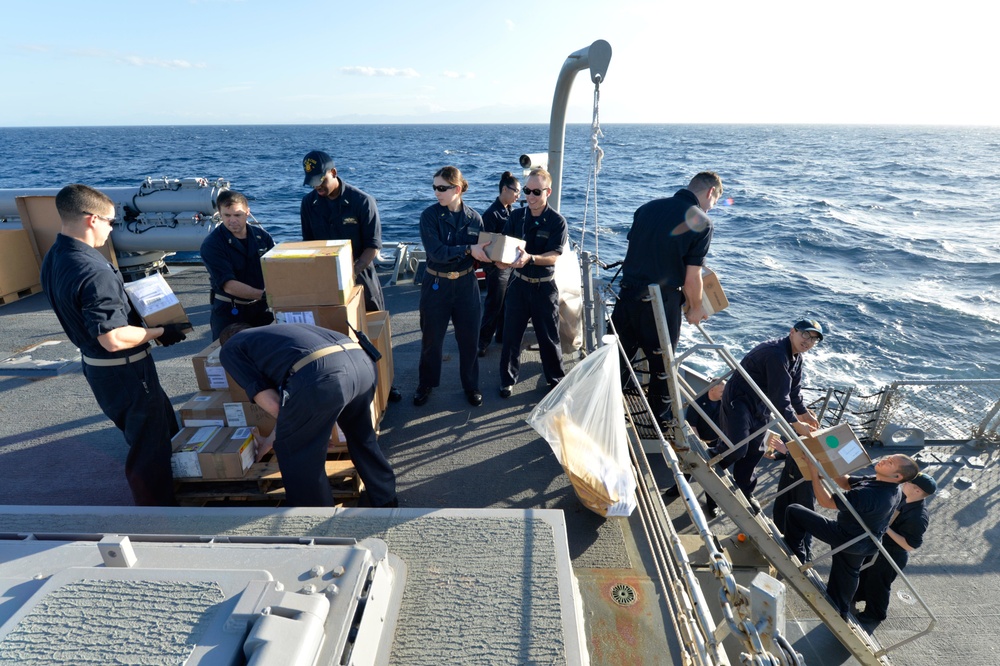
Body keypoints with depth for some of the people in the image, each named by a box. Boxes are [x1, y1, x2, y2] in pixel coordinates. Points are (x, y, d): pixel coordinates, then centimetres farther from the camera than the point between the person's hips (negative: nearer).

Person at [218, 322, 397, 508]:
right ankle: (387, 501, 47)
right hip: (361, 361, 7)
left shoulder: (229, 349, 25)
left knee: (292, 450, 20)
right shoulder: (276, 331, 42)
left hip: (321, 375, -7)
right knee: (361, 436, 33)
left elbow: (271, 403, 10)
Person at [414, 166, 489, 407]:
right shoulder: (430, 215, -10)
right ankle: (425, 384, 32)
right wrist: (468, 249, -29)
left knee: (468, 338, 10)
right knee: (431, 338, 11)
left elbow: (479, 253, 0)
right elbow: (436, 252, -21)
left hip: (466, 284, 2)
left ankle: (471, 385, 30)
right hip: (436, 284, -1)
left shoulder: (474, 218, -3)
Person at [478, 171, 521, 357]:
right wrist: (495, 263, -29)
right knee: (494, 306, 1)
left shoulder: (511, 211, 8)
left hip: (512, 265, 7)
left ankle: (502, 336, 31)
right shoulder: (492, 213, -16)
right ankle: (482, 341, 14)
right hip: (497, 268, -7)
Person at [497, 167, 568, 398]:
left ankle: (557, 379, 27)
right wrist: (501, 260, -23)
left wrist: (530, 258, -35)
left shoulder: (557, 221, -9)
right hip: (518, 283, 3)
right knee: (511, 334, 8)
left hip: (544, 286, -2)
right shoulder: (516, 216, 1)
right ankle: (508, 379, 25)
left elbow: (553, 256, -16)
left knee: (549, 336, 8)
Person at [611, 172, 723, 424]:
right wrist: (696, 309, 7)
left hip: (628, 295, 5)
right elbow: (691, 278, -10)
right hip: (661, 304, -4)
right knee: (661, 365, 14)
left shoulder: (647, 207, 7)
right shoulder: (701, 223, -9)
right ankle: (660, 420, 30)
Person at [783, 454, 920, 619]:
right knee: (846, 577, 28)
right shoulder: (890, 488, -8)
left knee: (794, 512, -6)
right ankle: (839, 615, 47)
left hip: (844, 537, -9)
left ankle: (797, 559, 10)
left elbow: (826, 502, -30)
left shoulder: (871, 494, -37)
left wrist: (815, 474, -26)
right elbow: (846, 483, 2)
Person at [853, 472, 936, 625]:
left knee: (877, 584, 16)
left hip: (891, 555, -8)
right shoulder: (903, 497, -11)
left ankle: (874, 614, 41)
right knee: (865, 571, 30)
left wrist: (887, 529, -31)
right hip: (879, 545, 8)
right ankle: (860, 595, 56)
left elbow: (911, 546, -29)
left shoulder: (918, 518, -35)